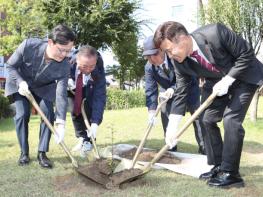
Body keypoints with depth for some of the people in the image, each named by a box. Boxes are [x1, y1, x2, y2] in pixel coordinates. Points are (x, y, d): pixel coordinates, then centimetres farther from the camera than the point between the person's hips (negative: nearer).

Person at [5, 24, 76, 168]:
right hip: (20, 83, -1)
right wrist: (20, 82, -36)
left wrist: (61, 123, -37)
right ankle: (24, 152, 4)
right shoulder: (28, 46, -36)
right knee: (22, 115, -13)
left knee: (48, 114, -12)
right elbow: (10, 66, -19)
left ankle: (42, 153, -1)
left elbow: (61, 95, -30)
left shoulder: (64, 66, -31)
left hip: (43, 87, 1)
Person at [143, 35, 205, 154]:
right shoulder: (148, 67, -21)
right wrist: (152, 110, -32)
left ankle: (204, 149, 11)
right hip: (168, 92, 3)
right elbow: (150, 90, -21)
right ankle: (171, 150, 10)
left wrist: (174, 88, -46)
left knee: (198, 117, -2)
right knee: (167, 121, -3)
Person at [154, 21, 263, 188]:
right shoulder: (181, 63, -16)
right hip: (217, 82, 6)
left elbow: (247, 54, -23)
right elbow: (181, 93, -10)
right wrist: (172, 127, -15)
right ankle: (218, 167, 12)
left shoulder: (216, 32, -34)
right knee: (208, 119, 0)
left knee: (231, 119, -18)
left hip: (244, 77, -6)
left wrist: (227, 80, -27)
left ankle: (231, 173, -8)